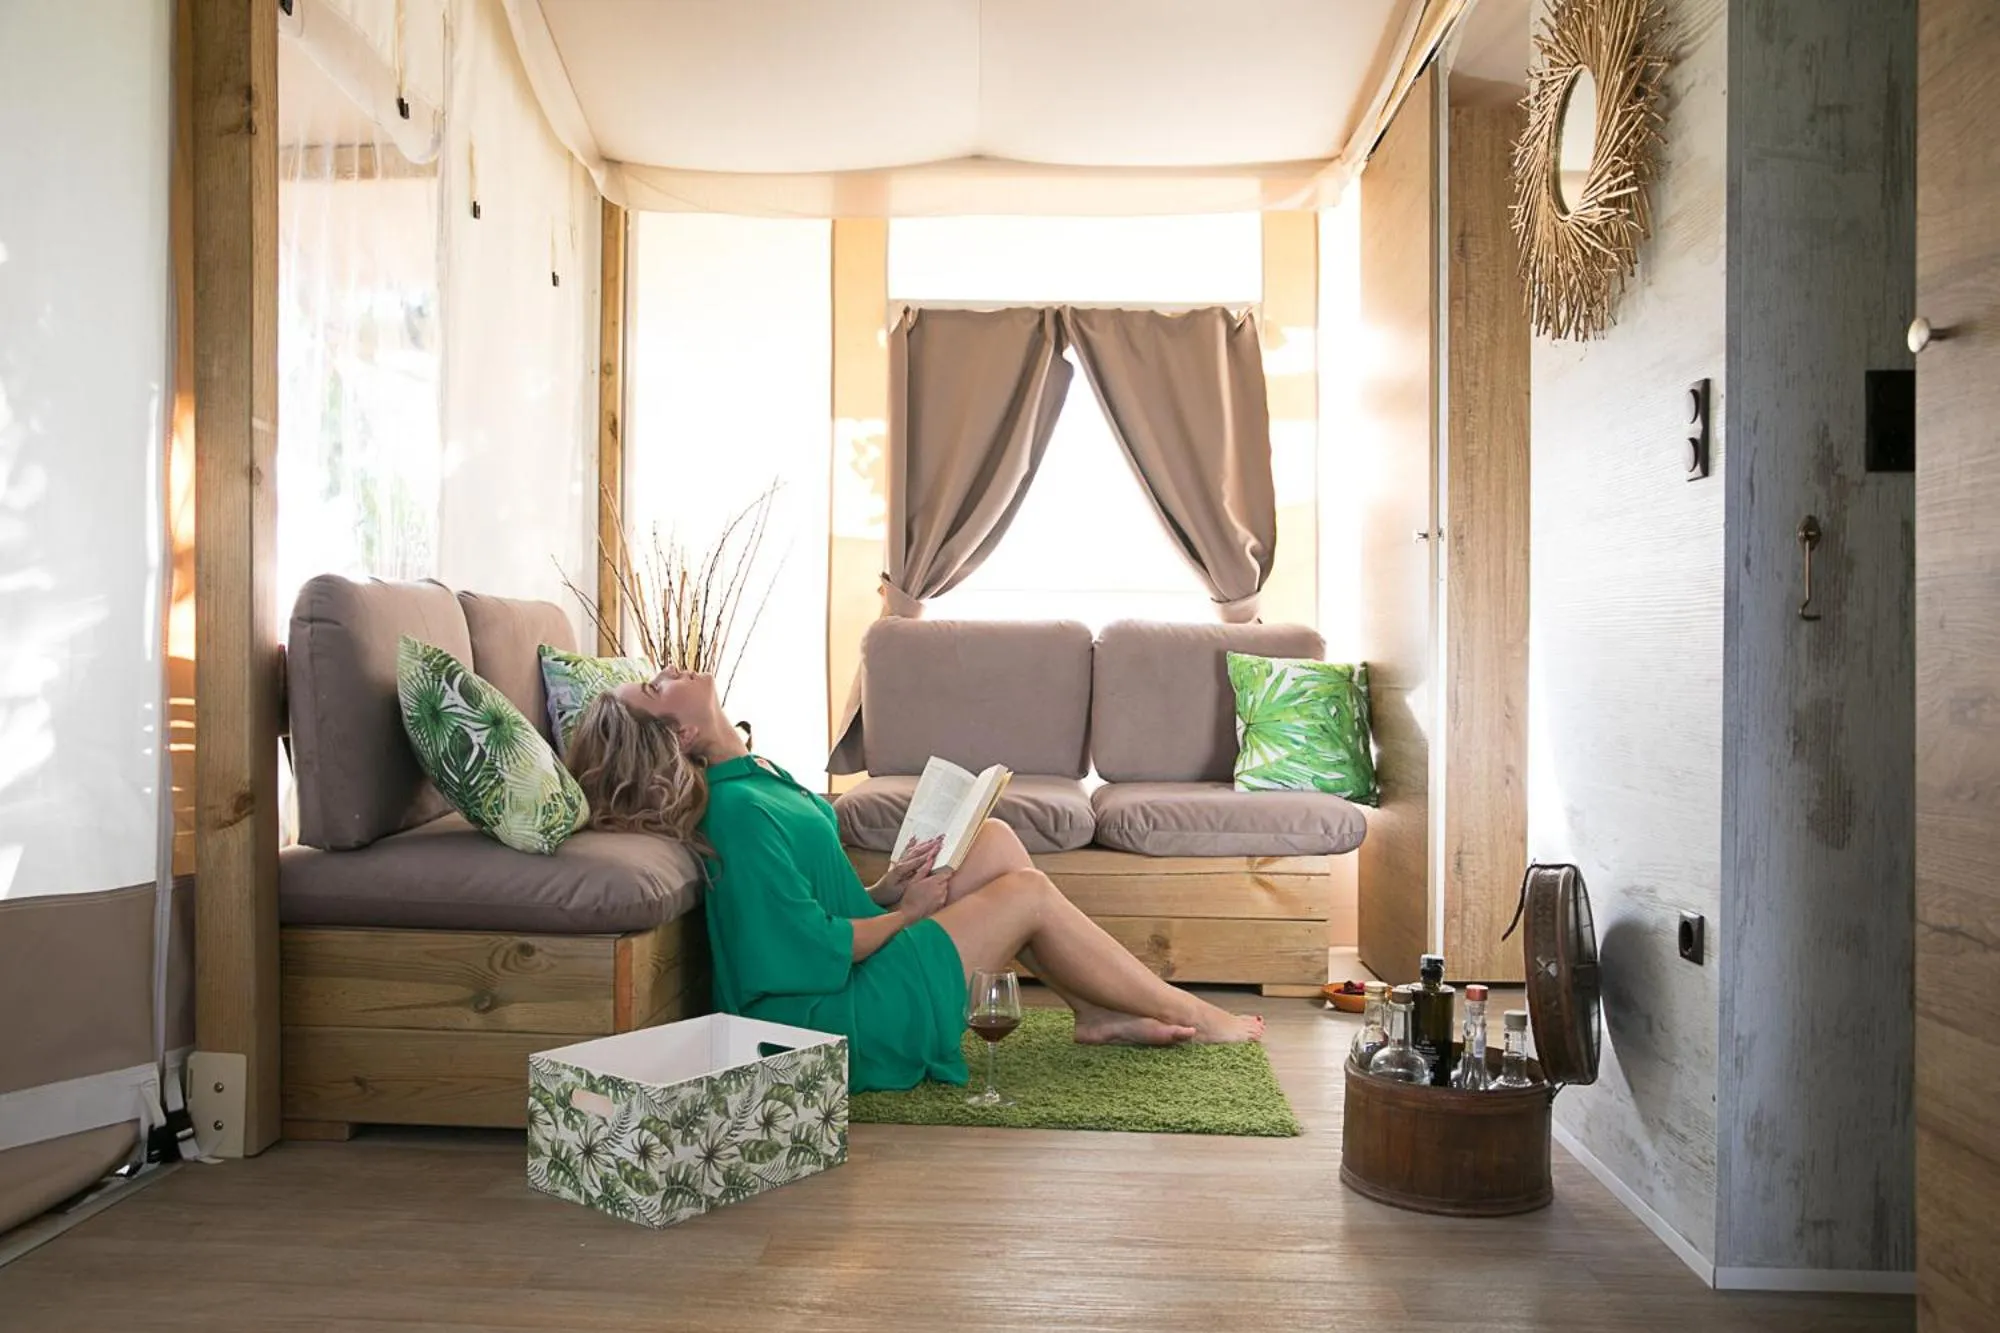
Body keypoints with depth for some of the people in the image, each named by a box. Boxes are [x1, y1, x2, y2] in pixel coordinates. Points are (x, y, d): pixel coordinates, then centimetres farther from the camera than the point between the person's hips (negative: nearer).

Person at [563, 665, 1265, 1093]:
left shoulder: (753, 778, 7)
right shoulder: (739, 810, -24)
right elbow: (819, 950, -24)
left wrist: (885, 888, -1)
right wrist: (904, 913, -10)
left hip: (856, 971, 9)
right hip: (836, 1018, -9)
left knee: (996, 840, 5)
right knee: (1028, 893, -6)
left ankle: (1097, 1012, 13)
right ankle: (1190, 1014, 10)